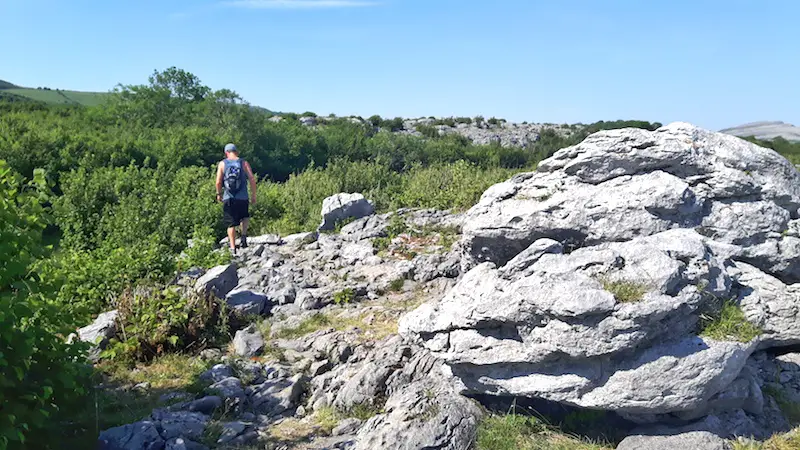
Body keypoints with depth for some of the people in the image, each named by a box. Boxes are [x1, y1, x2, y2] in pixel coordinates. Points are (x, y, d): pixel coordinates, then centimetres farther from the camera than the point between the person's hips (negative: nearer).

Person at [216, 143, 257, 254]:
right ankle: (244, 235, 3)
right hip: (243, 198, 0)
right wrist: (253, 195, 4)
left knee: (231, 224, 7)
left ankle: (233, 248, 4)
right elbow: (252, 179, -4)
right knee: (245, 217, 26)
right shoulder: (244, 163, 3)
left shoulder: (222, 164, 3)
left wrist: (219, 194, 14)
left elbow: (218, 182, -3)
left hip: (228, 198, 0)